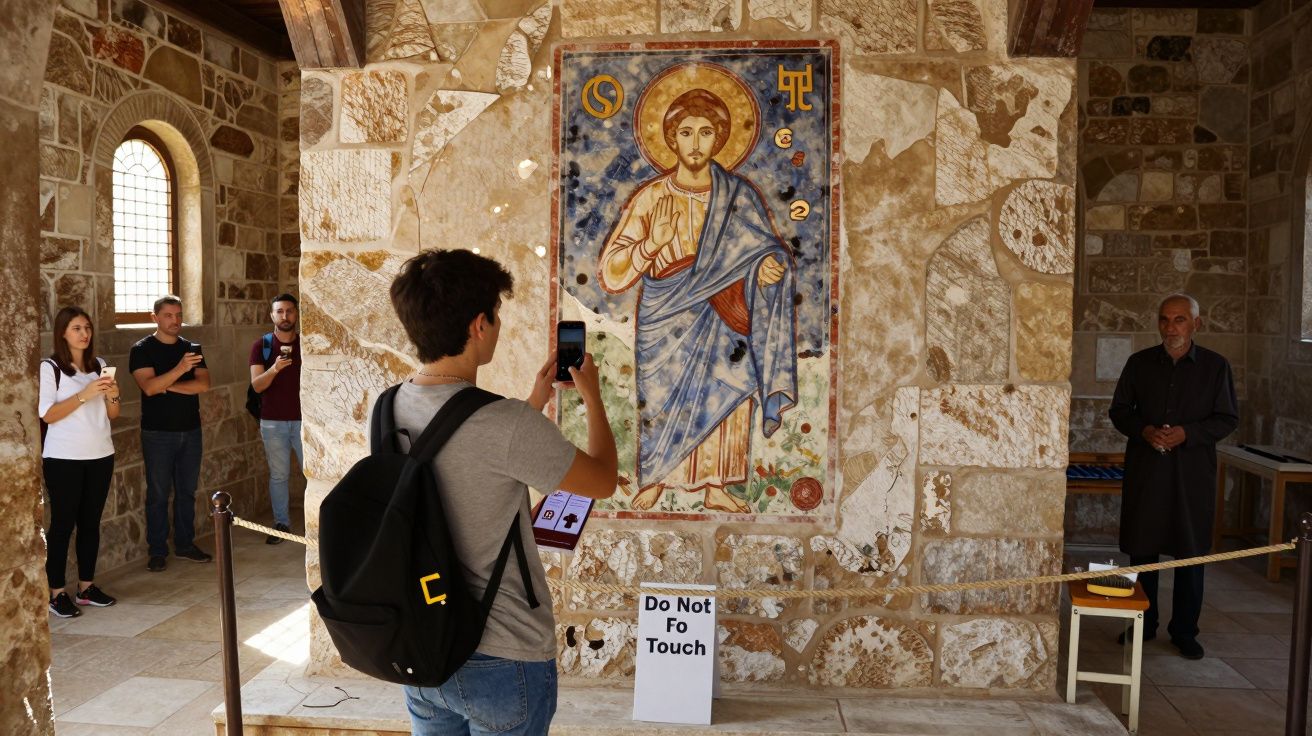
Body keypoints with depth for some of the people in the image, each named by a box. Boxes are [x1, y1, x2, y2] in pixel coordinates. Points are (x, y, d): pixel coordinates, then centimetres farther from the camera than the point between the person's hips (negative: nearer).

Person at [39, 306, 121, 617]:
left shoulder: (99, 365, 9)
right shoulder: (50, 367, -6)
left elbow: (112, 414, 11)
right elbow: (47, 414, -14)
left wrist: (112, 395, -10)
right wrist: (84, 394, -23)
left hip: (100, 455, 5)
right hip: (64, 459, -5)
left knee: (91, 522, 9)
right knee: (63, 523, -1)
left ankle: (86, 586, 17)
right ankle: (56, 593, 5)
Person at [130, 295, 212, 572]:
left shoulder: (192, 348, 7)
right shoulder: (142, 350, -5)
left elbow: (204, 384, -6)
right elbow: (149, 387, -20)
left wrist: (169, 386, -15)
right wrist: (180, 369, -32)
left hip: (190, 431, 4)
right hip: (157, 433, -4)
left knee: (187, 491, 11)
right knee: (158, 494, 3)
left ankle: (185, 544, 23)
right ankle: (157, 551, 12)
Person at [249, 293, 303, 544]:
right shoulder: (261, 346, -1)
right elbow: (256, 385, -9)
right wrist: (274, 368, -28)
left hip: (303, 420, 0)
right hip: (273, 422, 0)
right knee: (278, 475, 8)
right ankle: (281, 523, 20)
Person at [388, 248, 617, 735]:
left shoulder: (390, 411, -4)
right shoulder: (506, 424, -26)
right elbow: (602, 482, -10)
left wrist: (537, 401, 16)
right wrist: (593, 397, 5)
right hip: (503, 661, -6)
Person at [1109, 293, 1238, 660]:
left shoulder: (1215, 366, 2)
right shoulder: (1140, 363, 5)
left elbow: (1227, 419, 1)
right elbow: (1119, 410, 7)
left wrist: (1187, 433, -15)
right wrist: (1145, 431, -12)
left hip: (1193, 471, -1)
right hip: (1145, 468, 1)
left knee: (1191, 552, 4)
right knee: (1142, 548, 6)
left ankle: (1185, 631, 17)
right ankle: (1144, 623, 20)